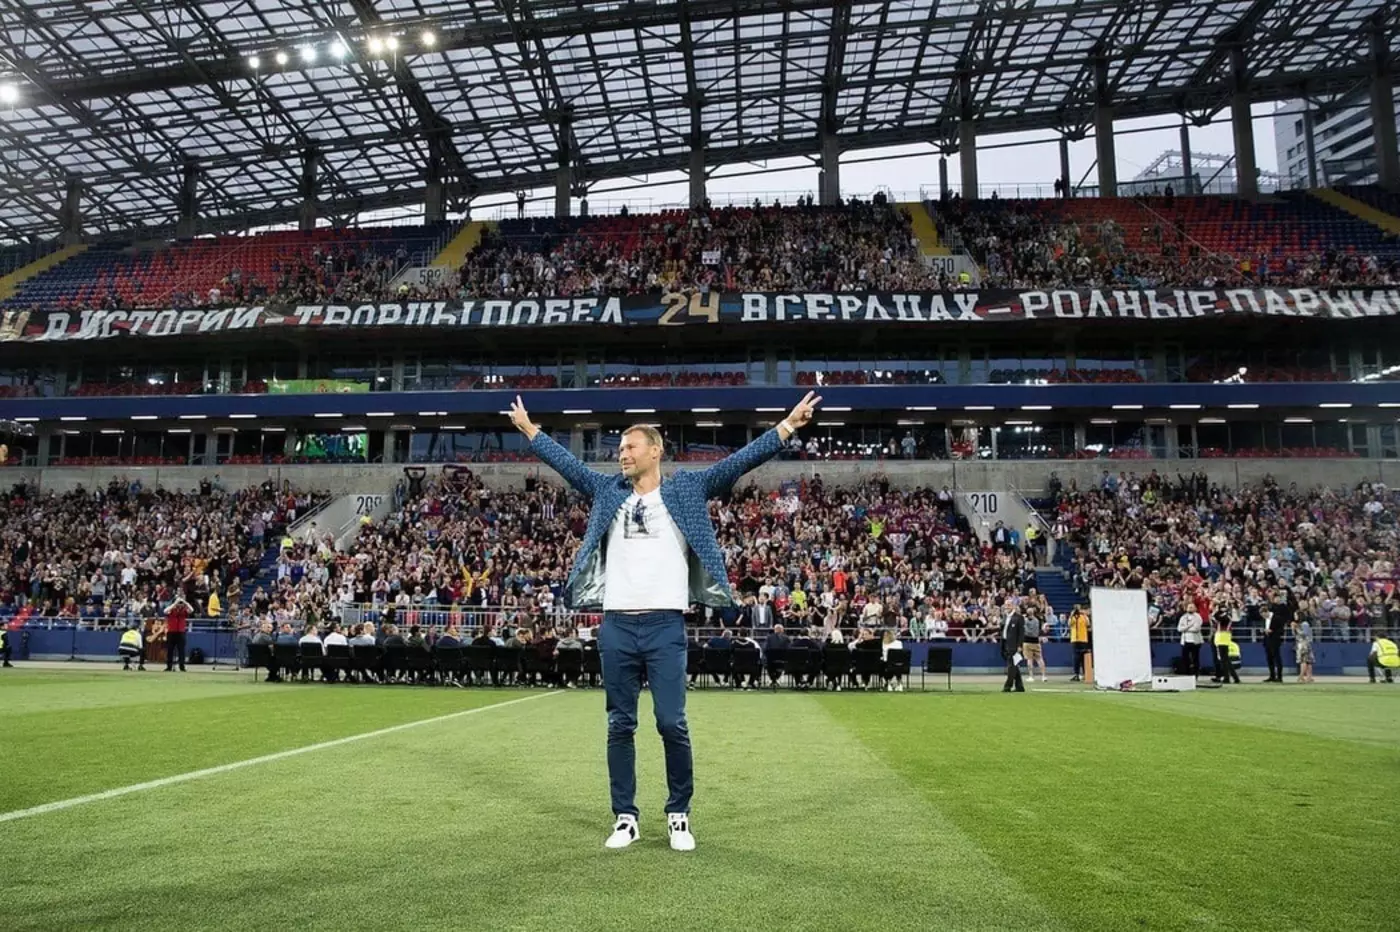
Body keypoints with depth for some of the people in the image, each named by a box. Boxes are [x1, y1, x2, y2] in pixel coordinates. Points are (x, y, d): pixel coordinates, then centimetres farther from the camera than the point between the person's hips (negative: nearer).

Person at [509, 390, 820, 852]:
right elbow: (566, 462, 24)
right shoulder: (609, 491, 14)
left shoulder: (686, 490, 5)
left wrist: (786, 426, -7)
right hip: (616, 626, 3)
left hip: (665, 626, -3)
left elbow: (737, 462, -1)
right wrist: (529, 429, 29)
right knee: (620, 726, 9)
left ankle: (679, 815, 15)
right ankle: (625, 817, 20)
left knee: (672, 724, -2)